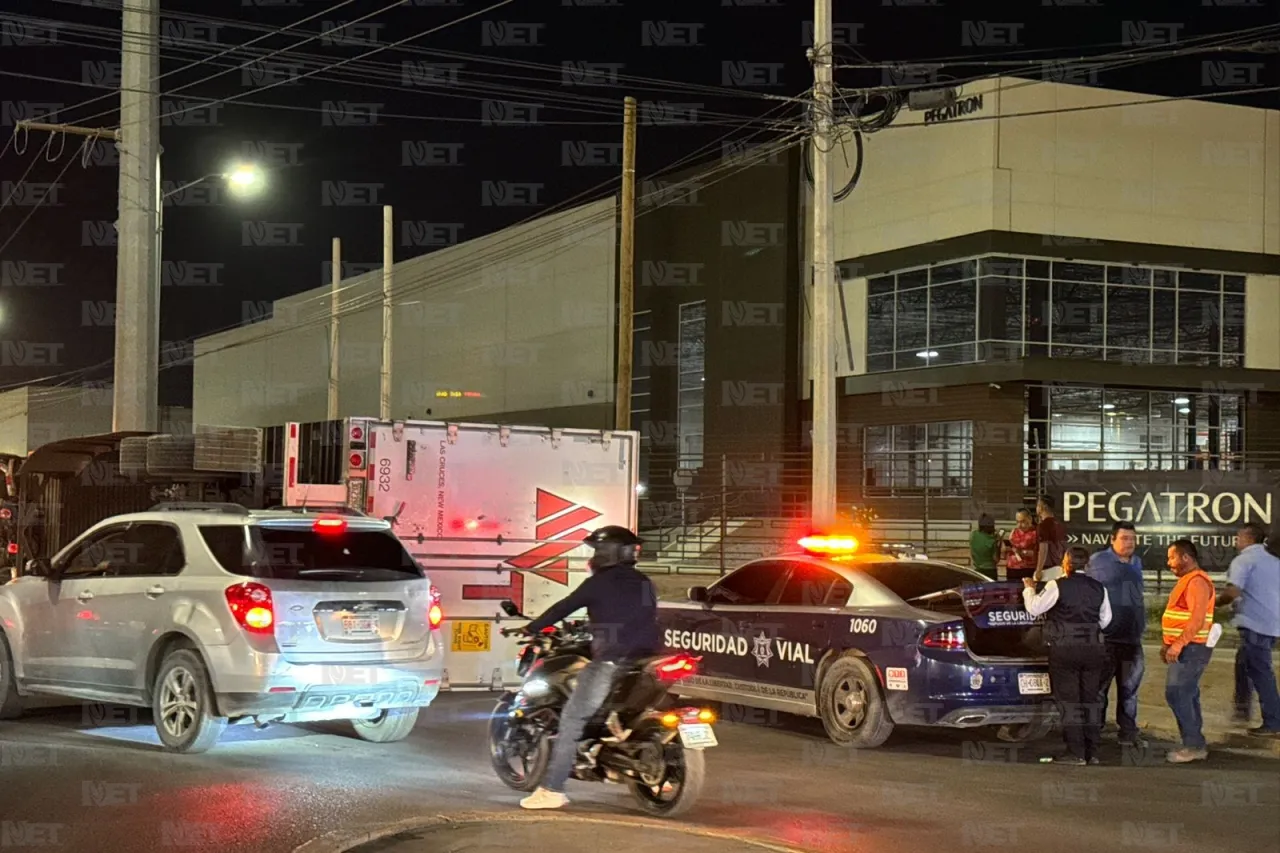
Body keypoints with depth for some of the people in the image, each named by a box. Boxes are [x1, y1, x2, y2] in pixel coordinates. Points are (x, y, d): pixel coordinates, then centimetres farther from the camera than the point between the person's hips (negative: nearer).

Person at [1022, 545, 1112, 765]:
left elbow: (1034, 608, -9)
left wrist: (1029, 589, 8)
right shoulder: (1099, 588, 6)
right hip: (1093, 649, 5)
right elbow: (1105, 620, 14)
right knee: (1089, 701, 11)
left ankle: (1076, 753, -3)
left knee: (1068, 701, 0)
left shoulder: (1057, 586, -10)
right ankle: (1092, 753, 12)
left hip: (1065, 650, -5)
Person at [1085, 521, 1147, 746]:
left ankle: (1128, 732, 18)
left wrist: (1142, 625, 18)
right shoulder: (1098, 561, -4)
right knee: (1099, 688, 0)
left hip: (1132, 638, 6)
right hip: (1105, 638, -6)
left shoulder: (1136, 563, 14)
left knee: (1130, 689, 10)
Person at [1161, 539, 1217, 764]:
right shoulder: (1187, 581, 18)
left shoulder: (1197, 582, -16)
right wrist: (1169, 644, 19)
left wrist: (1178, 644, -26)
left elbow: (1197, 620, -24)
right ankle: (1195, 745, 16)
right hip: (1184, 648, 11)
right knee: (1187, 696, 12)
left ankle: (1194, 745, -9)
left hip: (1191, 649, -11)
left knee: (1176, 694, -13)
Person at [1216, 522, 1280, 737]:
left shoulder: (1243, 561, -8)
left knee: (1260, 672, -4)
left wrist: (1216, 602, -2)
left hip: (1255, 625, -8)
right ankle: (1242, 708, 24)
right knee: (1244, 662, 22)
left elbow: (1233, 592, -20)